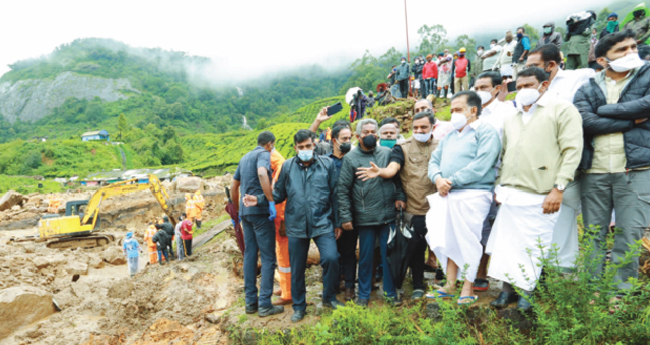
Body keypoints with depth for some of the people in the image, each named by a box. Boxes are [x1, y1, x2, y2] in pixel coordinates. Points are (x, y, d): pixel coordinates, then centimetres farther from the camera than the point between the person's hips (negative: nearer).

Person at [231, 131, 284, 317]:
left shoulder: (245, 158, 19)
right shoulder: (264, 154, -5)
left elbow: (234, 186, 24)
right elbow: (262, 173, -28)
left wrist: (238, 208, 32)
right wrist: (271, 201, -25)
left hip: (245, 211, 8)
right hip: (261, 211, -8)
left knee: (249, 255, 10)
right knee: (268, 257, -3)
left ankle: (250, 302, 16)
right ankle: (265, 304, -1)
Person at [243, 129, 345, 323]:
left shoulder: (327, 164, 2)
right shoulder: (287, 167, 4)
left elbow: (335, 194, 4)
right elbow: (279, 194, 8)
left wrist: (337, 222, 4)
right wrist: (259, 199, -7)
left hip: (322, 223, -1)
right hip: (296, 226, 1)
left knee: (331, 258, -16)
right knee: (297, 269, 10)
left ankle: (329, 297, 12)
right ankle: (299, 307, 30)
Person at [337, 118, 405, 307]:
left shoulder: (387, 153, 7)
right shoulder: (350, 158, 0)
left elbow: (398, 179, 14)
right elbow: (342, 189, -2)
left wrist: (400, 197, -1)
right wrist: (345, 217, -6)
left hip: (388, 214, 2)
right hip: (365, 218, -2)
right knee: (365, 256, 9)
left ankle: (390, 291, 26)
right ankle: (363, 294, 25)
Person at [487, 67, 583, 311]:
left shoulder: (562, 110, 1)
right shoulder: (512, 119, 20)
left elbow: (572, 151, -8)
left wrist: (558, 188, -15)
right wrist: (498, 186, 14)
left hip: (539, 197, -5)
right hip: (510, 194, 6)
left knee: (532, 248, 2)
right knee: (506, 244, 7)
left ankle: (527, 293, 18)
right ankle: (508, 289, 20)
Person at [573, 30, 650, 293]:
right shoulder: (588, 89, 10)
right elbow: (586, 122, -7)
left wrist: (606, 110, -3)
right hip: (594, 171, 2)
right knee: (593, 235, 7)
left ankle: (621, 289, 12)